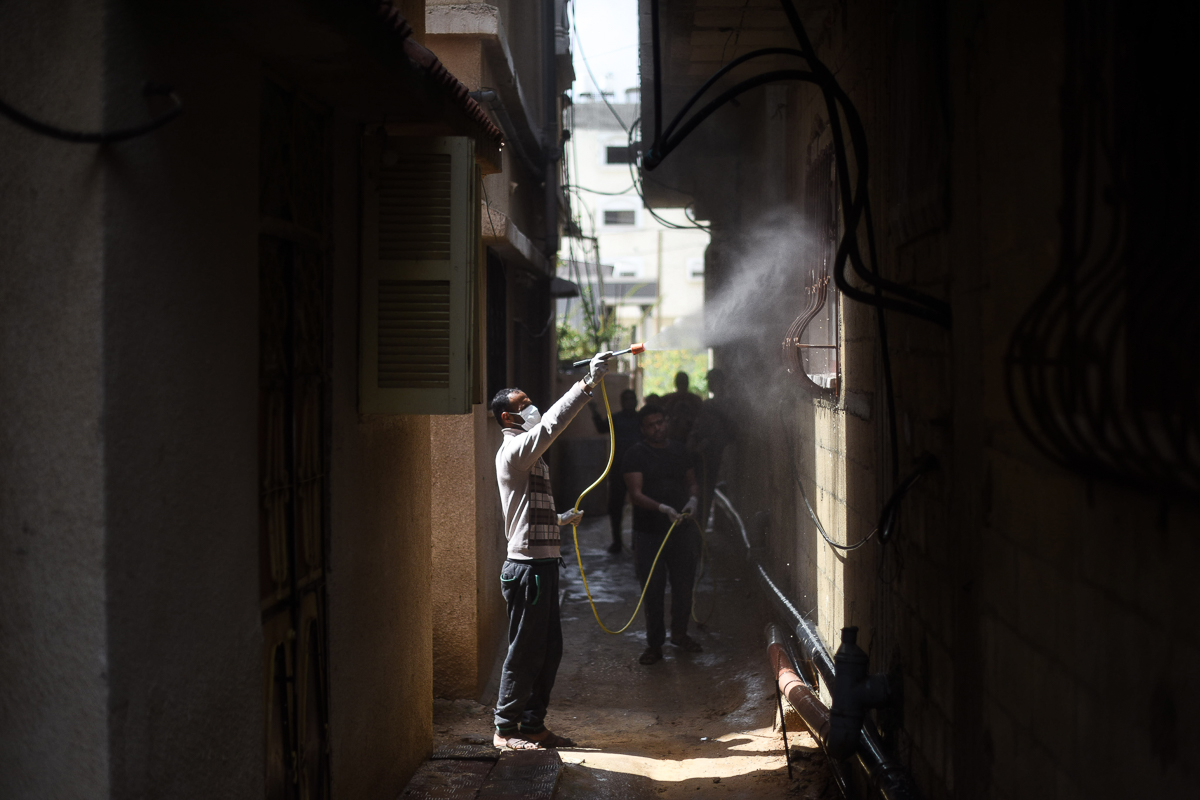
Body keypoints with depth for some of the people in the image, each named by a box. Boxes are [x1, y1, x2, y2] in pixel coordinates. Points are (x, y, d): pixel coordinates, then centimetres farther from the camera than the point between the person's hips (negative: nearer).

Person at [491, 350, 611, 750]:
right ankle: (506, 729, 6)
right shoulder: (513, 451, -12)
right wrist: (589, 383, -30)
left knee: (549, 649, 12)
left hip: (543, 563, 10)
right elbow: (551, 423, -28)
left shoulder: (531, 456, 20)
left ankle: (533, 725, 20)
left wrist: (561, 519, 20)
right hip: (527, 566, -10)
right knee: (525, 650, -3)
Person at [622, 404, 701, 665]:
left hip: (681, 529, 4)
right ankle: (654, 645, 12)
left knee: (684, 585, 12)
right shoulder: (636, 454, -7)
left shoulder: (678, 450, 9)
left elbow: (691, 481, 18)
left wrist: (693, 499, -5)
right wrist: (663, 509, -29)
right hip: (649, 533, -4)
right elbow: (635, 494, -15)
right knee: (653, 590, 1)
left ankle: (679, 633, 33)